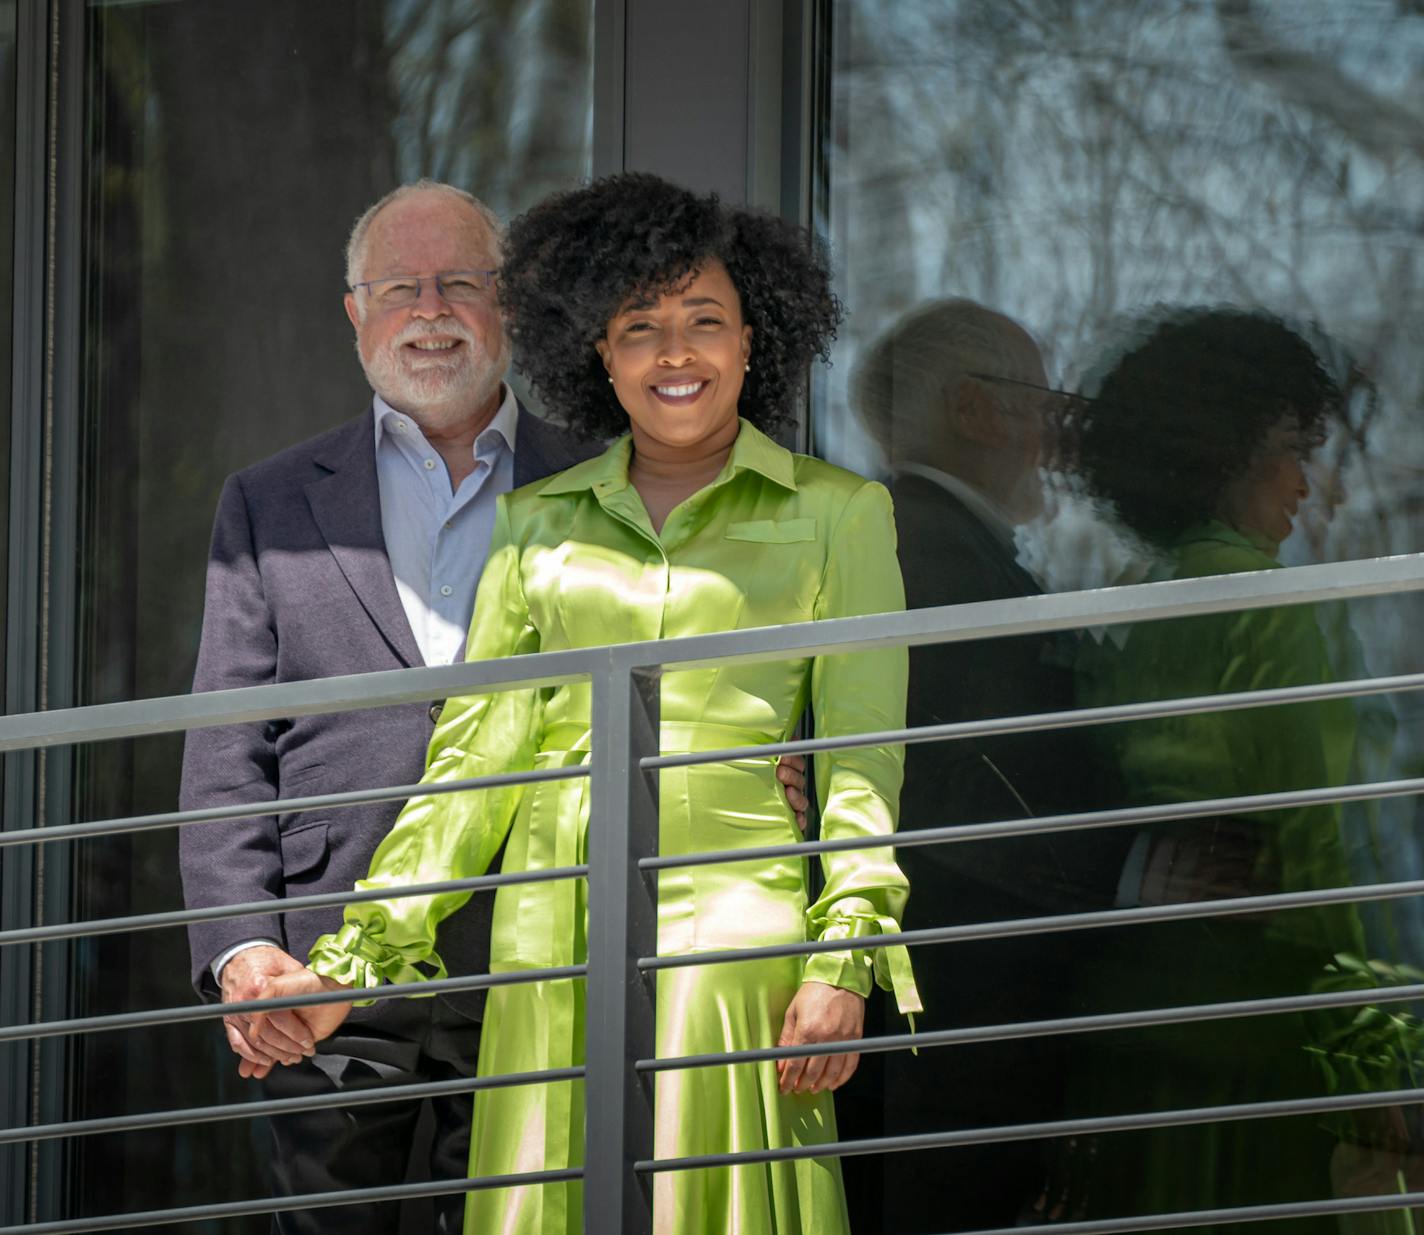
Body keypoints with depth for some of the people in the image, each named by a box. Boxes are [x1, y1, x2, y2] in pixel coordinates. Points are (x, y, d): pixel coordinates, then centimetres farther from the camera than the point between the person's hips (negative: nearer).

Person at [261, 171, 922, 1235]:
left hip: (727, 914, -3)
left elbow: (862, 757, 1)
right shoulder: (538, 523, 14)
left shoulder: (835, 515, 7)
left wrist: (842, 963, -11)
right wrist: (351, 963, 5)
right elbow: (478, 753, 13)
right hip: (547, 937, 3)